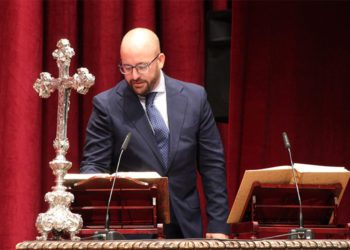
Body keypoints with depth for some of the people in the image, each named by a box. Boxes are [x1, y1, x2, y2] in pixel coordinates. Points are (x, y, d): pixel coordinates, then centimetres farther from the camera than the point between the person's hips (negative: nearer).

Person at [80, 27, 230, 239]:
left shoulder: (194, 97, 2)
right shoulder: (107, 105, -4)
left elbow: (212, 164, 4)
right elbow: (93, 165, -3)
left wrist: (218, 225, 0)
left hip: (185, 227, 2)